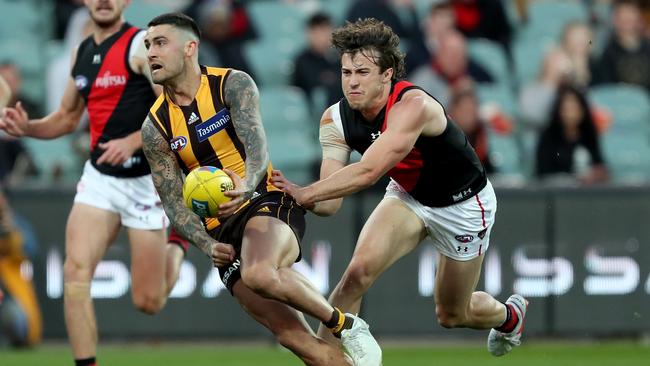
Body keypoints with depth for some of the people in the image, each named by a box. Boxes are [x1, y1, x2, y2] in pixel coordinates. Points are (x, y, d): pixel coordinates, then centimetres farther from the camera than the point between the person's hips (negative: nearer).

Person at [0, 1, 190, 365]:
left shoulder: (143, 45, -12)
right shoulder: (82, 52, 9)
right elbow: (67, 118, 20)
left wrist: (132, 142, -30)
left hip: (146, 180, -5)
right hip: (99, 177, 5)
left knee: (148, 302, 1)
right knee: (76, 271, -17)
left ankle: (178, 243, 33)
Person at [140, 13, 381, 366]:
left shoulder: (233, 85, -3)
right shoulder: (155, 127, 5)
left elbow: (257, 144, -17)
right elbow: (173, 202, 5)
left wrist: (247, 185, -39)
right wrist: (208, 245, -12)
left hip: (266, 202, -4)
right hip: (222, 231, 4)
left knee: (259, 274, -37)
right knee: (293, 337, -9)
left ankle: (345, 324, -13)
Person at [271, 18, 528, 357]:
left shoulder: (412, 106, -38)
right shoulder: (336, 120, -19)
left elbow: (367, 172, -48)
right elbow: (329, 204, -22)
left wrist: (304, 193, -53)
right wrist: (298, 196, -43)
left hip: (462, 205, -4)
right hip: (407, 196, 4)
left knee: (452, 315, 13)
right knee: (358, 270, -25)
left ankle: (509, 314, 47)